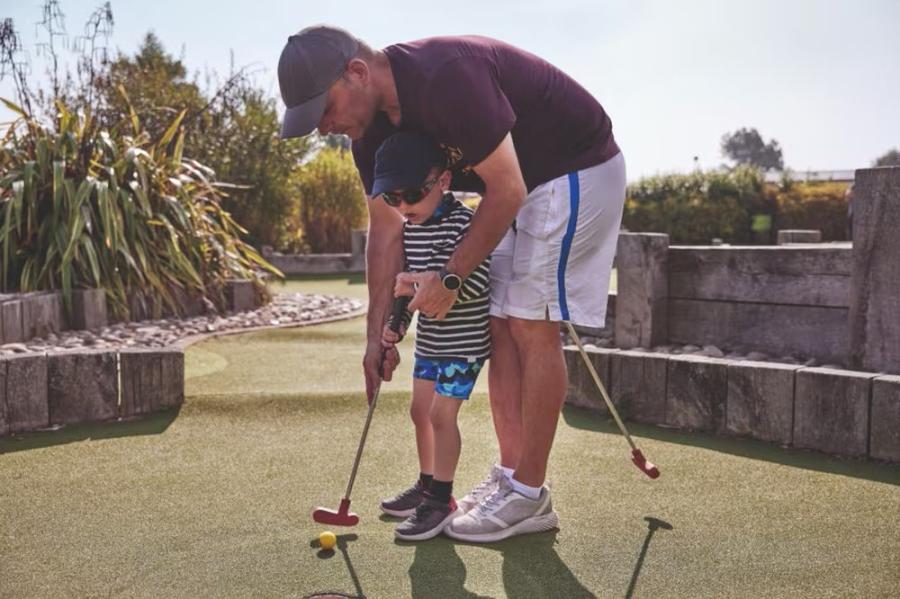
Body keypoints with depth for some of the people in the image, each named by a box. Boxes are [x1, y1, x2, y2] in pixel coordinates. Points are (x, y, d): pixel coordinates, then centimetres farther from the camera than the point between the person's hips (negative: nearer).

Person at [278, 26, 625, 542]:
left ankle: (530, 496, -2)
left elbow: (507, 190, -25)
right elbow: (387, 229, 2)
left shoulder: (446, 76, -31)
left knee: (532, 326, -11)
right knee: (500, 328, 5)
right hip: (519, 186, 9)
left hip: (578, 171, -9)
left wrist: (451, 276, -19)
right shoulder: (375, 126, -3)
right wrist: (378, 335, 0)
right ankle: (511, 476, 12)